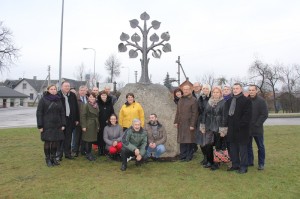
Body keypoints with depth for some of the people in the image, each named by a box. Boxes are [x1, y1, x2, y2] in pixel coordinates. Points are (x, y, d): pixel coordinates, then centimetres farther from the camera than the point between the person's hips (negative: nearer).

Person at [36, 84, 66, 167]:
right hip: (47, 125, -4)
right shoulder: (43, 100, -2)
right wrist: (40, 126, -11)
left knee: (55, 142, 7)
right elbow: (39, 113, -5)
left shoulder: (58, 100, 10)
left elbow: (62, 113, 11)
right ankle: (48, 159, 15)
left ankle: (53, 158, 21)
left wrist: (63, 124, 4)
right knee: (47, 142, 2)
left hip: (57, 125, 4)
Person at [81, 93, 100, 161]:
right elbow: (83, 116, -13)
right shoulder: (86, 105, -9)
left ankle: (90, 154, 23)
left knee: (92, 140, 11)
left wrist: (98, 125, 12)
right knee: (88, 140, 0)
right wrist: (83, 126, -16)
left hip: (94, 125, 6)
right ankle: (88, 154, 10)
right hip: (88, 125, -6)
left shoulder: (96, 105, 10)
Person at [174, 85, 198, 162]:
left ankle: (189, 156, 13)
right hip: (181, 124, 6)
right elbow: (178, 112, 16)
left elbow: (195, 114, -11)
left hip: (189, 124, -6)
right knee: (182, 140, 9)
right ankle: (183, 156, 19)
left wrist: (192, 125, -14)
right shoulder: (181, 100, 14)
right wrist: (176, 121, 10)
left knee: (189, 140, 1)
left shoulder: (193, 100, -7)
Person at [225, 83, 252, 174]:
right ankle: (235, 164, 25)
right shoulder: (229, 100, 14)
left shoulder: (246, 100, -6)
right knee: (233, 147, 13)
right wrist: (227, 123, 5)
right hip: (232, 128, 7)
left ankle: (243, 166, 11)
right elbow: (227, 113, 17)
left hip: (242, 129, -6)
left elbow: (247, 115, -13)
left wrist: (240, 124, -19)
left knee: (242, 148, 1)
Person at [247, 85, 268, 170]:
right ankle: (249, 162, 23)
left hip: (257, 128, -3)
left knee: (260, 147, 7)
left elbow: (265, 114, -9)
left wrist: (257, 124, -13)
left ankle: (261, 164, 16)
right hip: (247, 128, 4)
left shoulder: (261, 100, -5)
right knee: (248, 146, 11)